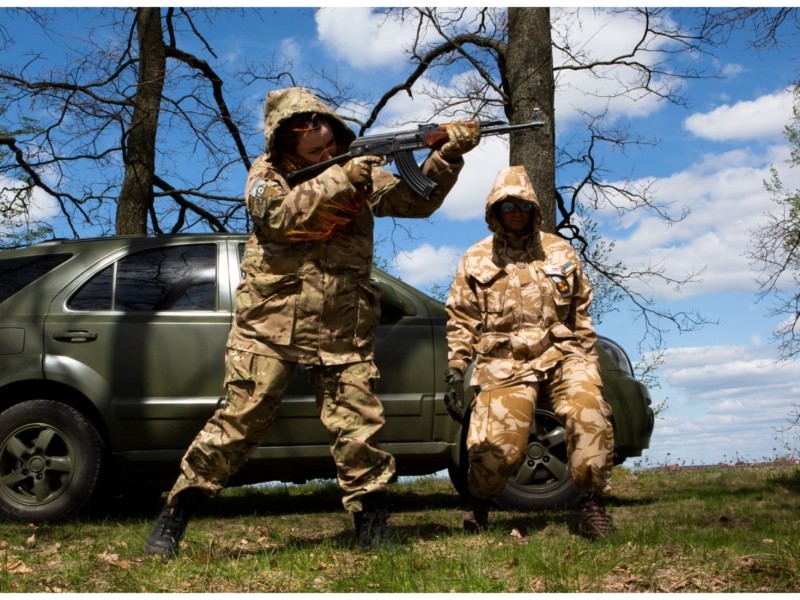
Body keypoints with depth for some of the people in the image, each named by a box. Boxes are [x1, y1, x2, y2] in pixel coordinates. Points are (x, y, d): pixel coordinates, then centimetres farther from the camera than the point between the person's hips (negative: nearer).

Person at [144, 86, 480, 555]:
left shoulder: (362, 171, 12)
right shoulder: (267, 172, 4)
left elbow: (417, 201, 5)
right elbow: (281, 216, -17)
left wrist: (449, 154, -9)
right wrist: (340, 179, -23)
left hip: (343, 333, 2)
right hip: (270, 325, -2)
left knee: (358, 432, -2)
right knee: (239, 421, -2)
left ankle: (374, 533, 11)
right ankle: (173, 521, 11)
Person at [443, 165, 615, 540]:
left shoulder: (560, 253, 15)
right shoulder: (476, 261, 11)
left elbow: (580, 314, 19)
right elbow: (461, 322, 9)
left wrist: (586, 361, 13)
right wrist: (454, 374, 2)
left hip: (560, 354, 1)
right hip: (503, 362, -1)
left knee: (588, 412, -27)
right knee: (497, 445, -16)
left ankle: (591, 504, -12)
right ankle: (478, 503, 14)